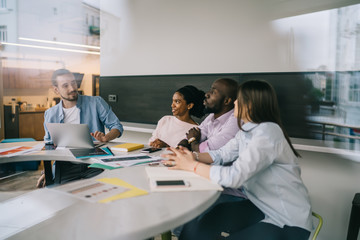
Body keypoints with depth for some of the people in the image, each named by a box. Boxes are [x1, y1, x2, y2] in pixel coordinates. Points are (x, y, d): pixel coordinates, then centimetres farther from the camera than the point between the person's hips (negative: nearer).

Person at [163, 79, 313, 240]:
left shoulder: (267, 134, -25)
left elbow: (234, 176, -32)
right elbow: (222, 154, 5)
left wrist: (192, 166, -23)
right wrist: (194, 157, -13)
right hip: (260, 206, 8)